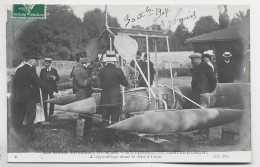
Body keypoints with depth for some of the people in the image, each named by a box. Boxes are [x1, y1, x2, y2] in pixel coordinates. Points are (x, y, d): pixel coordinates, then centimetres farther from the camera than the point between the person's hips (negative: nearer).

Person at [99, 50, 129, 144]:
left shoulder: (101, 71, -2)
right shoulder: (118, 71, -11)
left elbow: (101, 84, 7)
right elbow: (126, 84, -1)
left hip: (104, 100, 3)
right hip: (116, 100, -3)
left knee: (105, 120, 13)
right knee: (114, 121, 6)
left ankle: (105, 140, 19)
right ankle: (112, 139, 10)